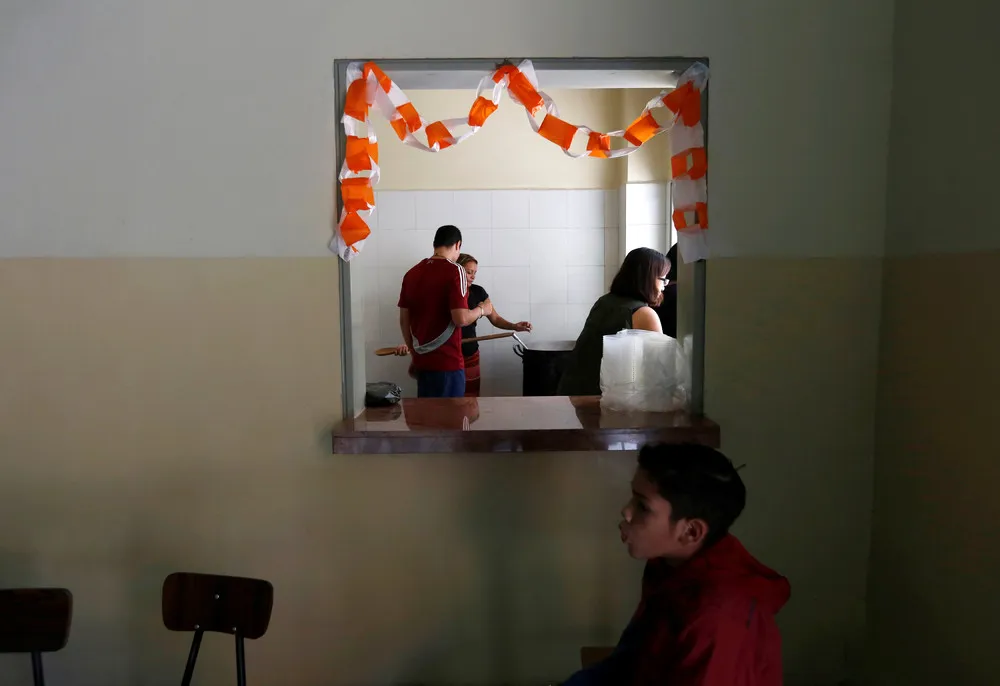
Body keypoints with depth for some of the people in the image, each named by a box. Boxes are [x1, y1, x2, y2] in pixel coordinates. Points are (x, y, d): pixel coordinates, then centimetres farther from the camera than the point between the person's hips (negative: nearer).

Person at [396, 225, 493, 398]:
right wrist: (482, 310, -1)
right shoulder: (454, 271, -13)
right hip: (447, 361, -7)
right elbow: (461, 319, -20)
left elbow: (404, 319, 11)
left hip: (421, 360, 7)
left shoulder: (412, 273, 7)